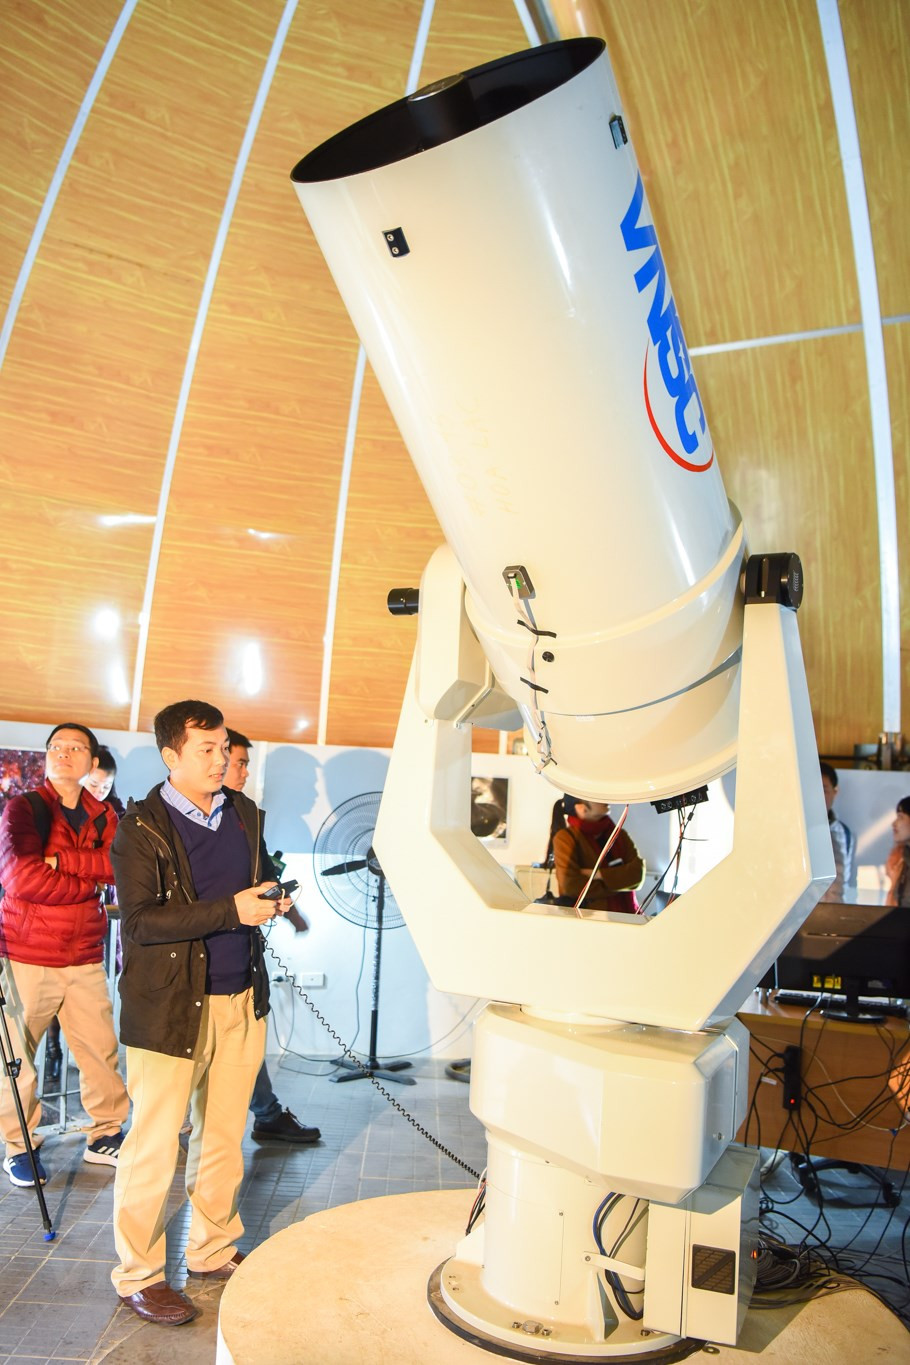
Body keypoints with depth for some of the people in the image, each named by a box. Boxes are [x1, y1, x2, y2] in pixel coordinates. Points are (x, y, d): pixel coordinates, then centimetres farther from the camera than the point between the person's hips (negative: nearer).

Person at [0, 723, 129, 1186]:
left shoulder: (103, 817, 9)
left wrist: (62, 861, -20)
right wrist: (90, 880, -11)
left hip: (85, 960, 4)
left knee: (101, 1052, 7)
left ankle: (105, 1136, 24)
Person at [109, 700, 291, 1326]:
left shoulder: (245, 814, 8)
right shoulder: (141, 827, -11)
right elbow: (141, 921, -19)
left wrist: (272, 903, -2)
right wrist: (231, 910, -25)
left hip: (241, 1000, 6)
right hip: (169, 1008, -5)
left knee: (223, 1139, 17)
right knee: (155, 1146, 6)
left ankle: (215, 1251, 35)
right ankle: (138, 1275, 25)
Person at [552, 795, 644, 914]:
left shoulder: (619, 834, 13)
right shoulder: (565, 838, -3)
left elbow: (638, 872, 0)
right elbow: (571, 885, -13)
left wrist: (600, 875, -13)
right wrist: (619, 886, -6)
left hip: (625, 913, 4)